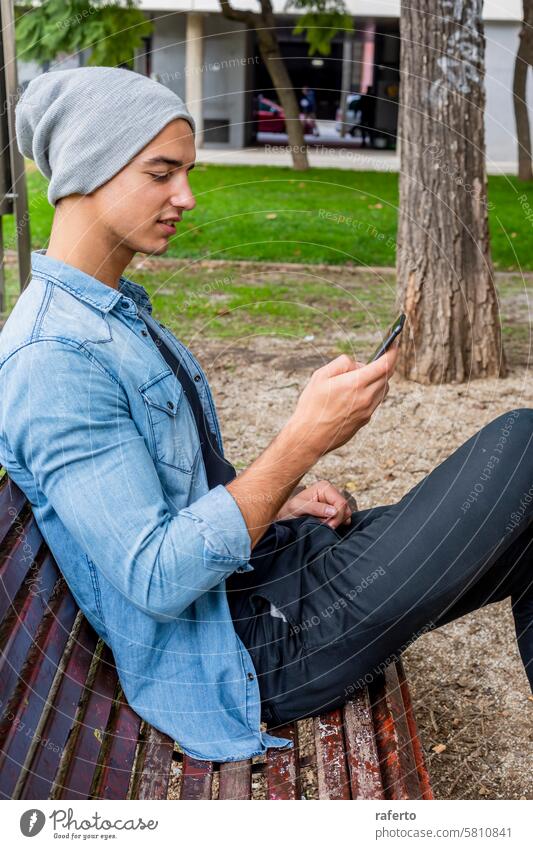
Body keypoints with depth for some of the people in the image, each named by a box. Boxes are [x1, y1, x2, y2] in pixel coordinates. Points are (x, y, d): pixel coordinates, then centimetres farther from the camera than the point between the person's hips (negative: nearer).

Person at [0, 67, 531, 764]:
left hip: (257, 566, 10)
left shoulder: (121, 312, 12)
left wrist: (276, 503, 4)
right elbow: (156, 582, -26)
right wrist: (303, 442, -28)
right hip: (243, 653, -10)